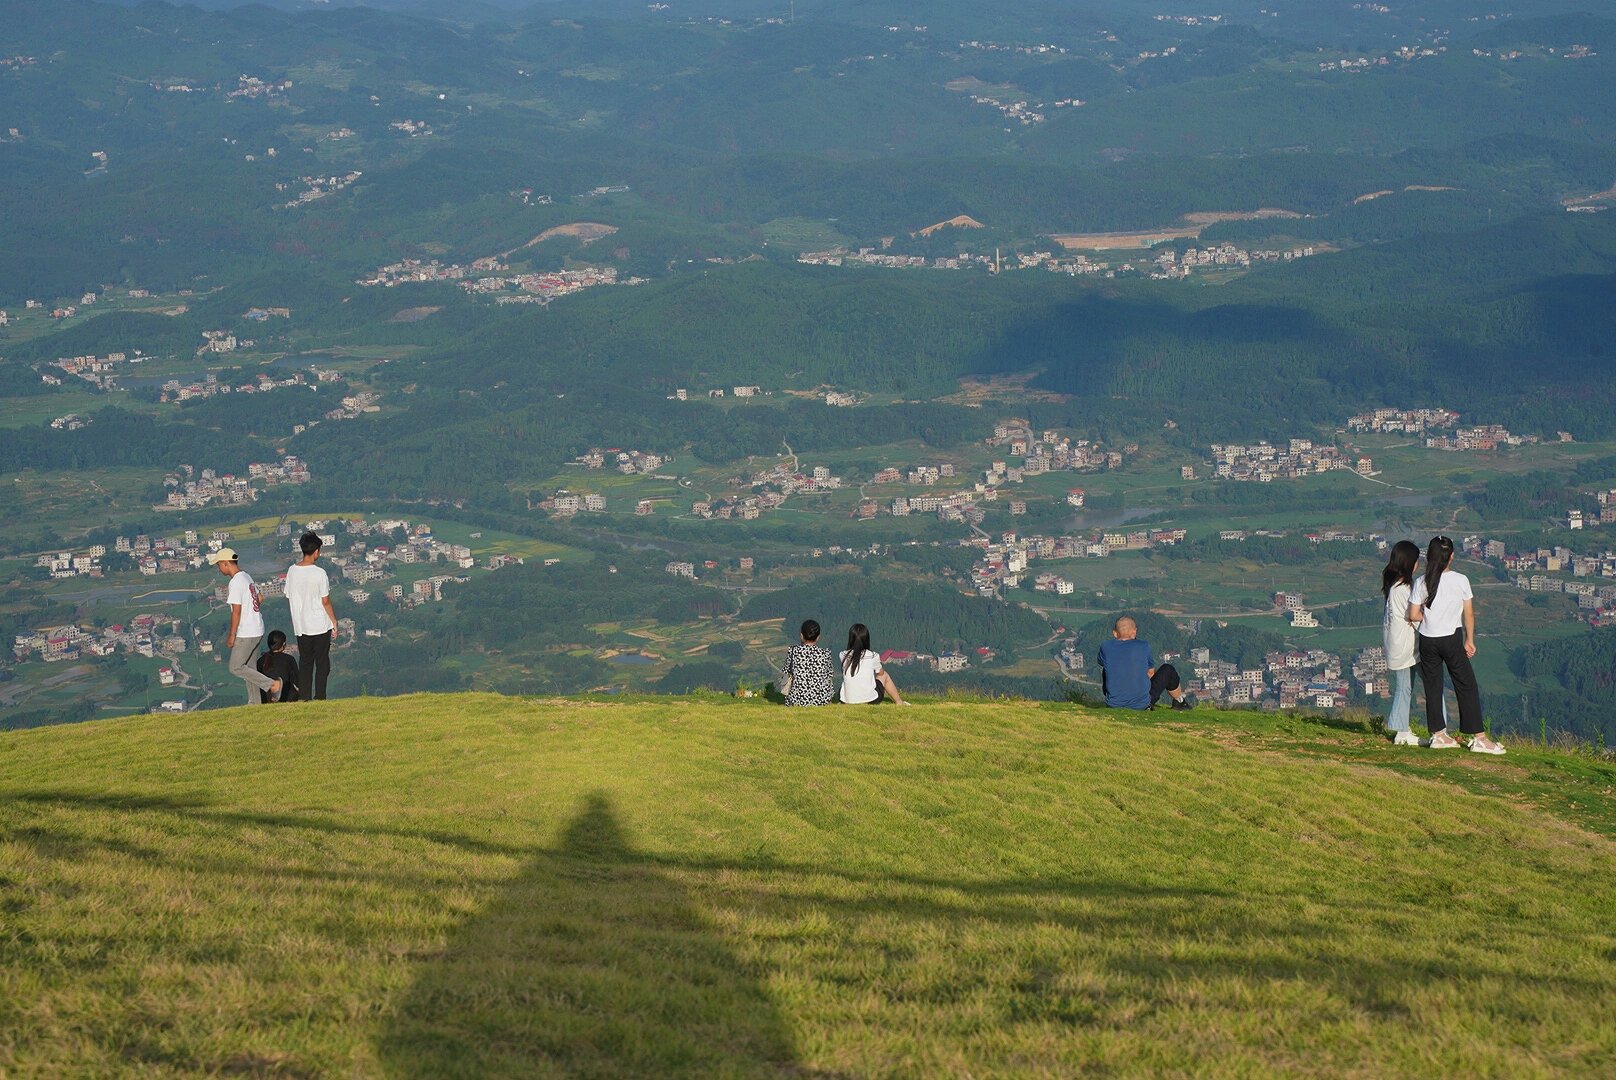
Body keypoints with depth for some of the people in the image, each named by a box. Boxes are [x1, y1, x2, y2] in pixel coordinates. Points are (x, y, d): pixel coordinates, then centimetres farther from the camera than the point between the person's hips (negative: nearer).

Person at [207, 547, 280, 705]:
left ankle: (271, 684, -10)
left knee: (236, 667, -4)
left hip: (246, 633, -10)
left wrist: (232, 635, -16)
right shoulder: (247, 576, 11)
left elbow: (236, 611, -21)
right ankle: (254, 703, 18)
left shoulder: (235, 582, -19)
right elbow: (258, 599, 22)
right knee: (248, 666, 15)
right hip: (257, 629, 10)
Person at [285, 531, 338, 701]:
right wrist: (334, 623, -1)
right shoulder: (319, 573, -17)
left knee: (304, 663, 12)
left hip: (300, 626, 4)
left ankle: (304, 698, 11)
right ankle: (319, 698, 5)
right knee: (322, 663, 6)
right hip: (321, 625, -4)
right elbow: (326, 602, -11)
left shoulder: (292, 571, -2)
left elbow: (289, 597, 8)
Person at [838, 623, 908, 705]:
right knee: (884, 676, 28)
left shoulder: (844, 656, -5)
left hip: (847, 702, 1)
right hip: (870, 700, -1)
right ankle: (899, 702, 40)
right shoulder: (873, 656, -7)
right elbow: (881, 673, 13)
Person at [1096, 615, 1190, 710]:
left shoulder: (1105, 648, -5)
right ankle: (1179, 701, 44)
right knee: (1168, 670, 19)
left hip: (1114, 704, 2)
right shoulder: (1143, 647, -8)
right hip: (1141, 705, -2)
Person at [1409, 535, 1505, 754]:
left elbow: (1413, 615, -6)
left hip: (1427, 640, 2)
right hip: (1452, 639, -2)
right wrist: (1469, 640, 7)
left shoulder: (1421, 582, -6)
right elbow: (1469, 614, -4)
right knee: (1466, 686, 4)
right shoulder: (1460, 580, -10)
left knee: (1432, 687, 12)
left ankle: (1438, 735, 16)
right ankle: (1479, 737, 3)